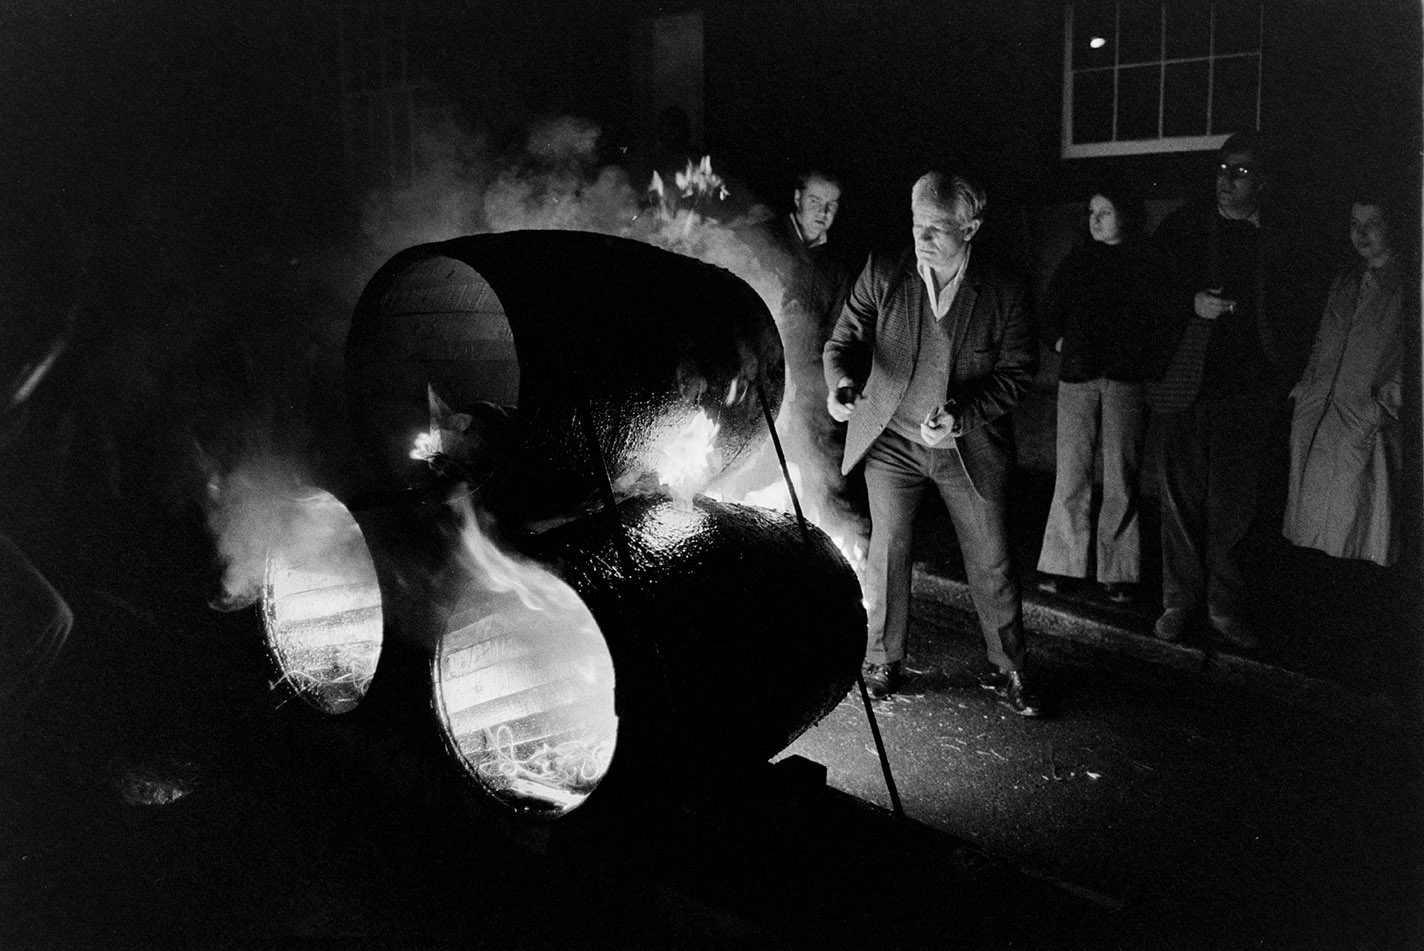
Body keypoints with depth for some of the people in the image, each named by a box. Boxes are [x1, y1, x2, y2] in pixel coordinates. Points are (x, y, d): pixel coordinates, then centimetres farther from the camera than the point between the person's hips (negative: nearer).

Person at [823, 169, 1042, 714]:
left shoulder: (1003, 294, -7)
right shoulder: (882, 275, -5)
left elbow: (1019, 370, -4)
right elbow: (844, 340, -5)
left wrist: (963, 416, -19)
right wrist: (841, 383, -29)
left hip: (971, 447, 0)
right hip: (892, 439, 1)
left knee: (991, 562, 6)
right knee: (886, 553, 6)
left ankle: (1008, 671, 24)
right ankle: (882, 663, 24)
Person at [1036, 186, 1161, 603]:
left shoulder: (1146, 265, 4)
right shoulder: (1077, 260, 12)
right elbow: (1051, 312, 18)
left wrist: (1137, 356, -6)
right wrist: (1062, 343, 5)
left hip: (1126, 379, -2)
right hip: (1078, 376, 2)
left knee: (1121, 477, 0)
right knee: (1071, 474, 1)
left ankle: (1118, 572, 7)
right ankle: (1060, 565, 7)